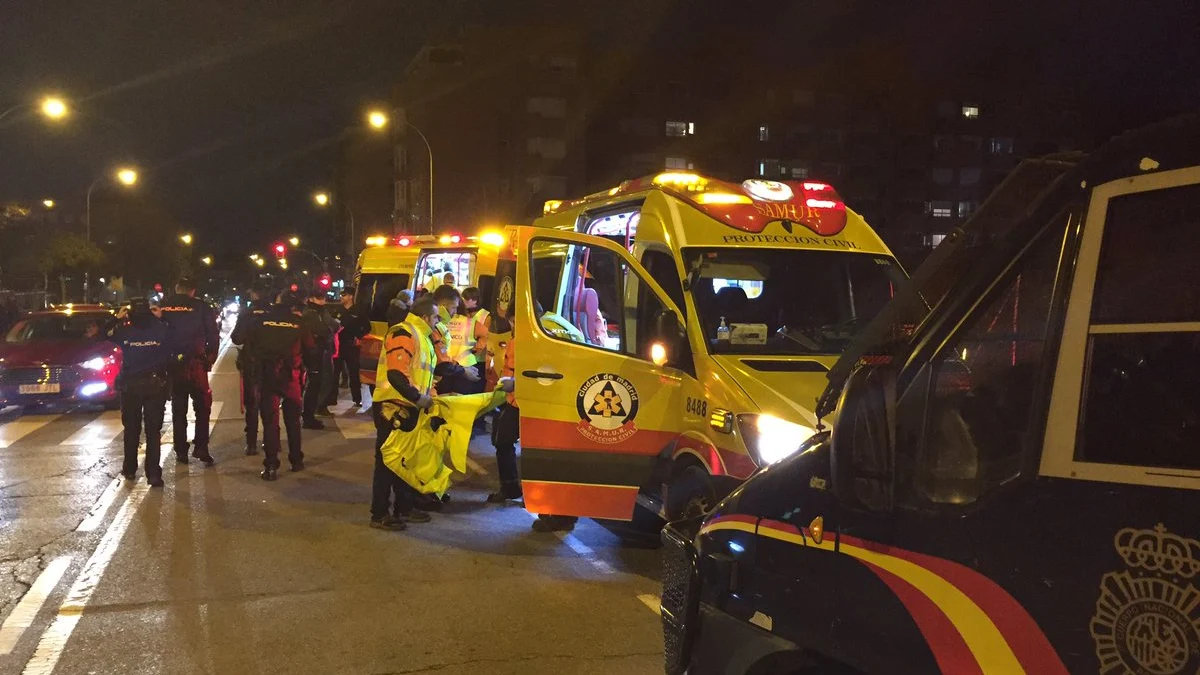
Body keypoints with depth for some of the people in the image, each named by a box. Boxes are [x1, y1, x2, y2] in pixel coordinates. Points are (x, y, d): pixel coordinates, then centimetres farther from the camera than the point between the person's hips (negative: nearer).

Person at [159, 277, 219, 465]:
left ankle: (180, 451, 13)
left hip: (171, 364, 3)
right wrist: (210, 359, 6)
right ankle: (201, 447, -3)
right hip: (195, 364, -3)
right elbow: (212, 336, -4)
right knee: (202, 406, 7)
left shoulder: (163, 307, 3)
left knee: (178, 407, 12)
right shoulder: (202, 307, -3)